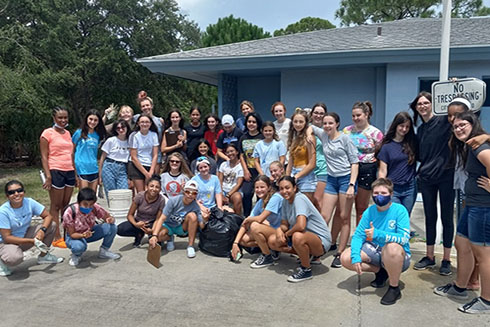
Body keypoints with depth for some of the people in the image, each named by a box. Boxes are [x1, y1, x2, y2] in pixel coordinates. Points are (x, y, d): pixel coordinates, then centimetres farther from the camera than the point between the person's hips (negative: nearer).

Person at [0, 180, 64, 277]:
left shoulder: (29, 202, -15)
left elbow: (48, 216, -9)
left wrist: (42, 230, -30)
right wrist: (32, 241, -28)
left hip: (25, 235, 5)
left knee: (52, 225, -12)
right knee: (15, 257, -38)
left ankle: (43, 255, 7)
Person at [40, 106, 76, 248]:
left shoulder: (67, 133, 14)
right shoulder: (47, 133, -4)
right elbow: (44, 157, -8)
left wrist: (75, 173, 16)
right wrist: (48, 176, -15)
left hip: (69, 172, 6)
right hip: (56, 172, -6)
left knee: (66, 205, 11)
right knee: (55, 206, 0)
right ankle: (57, 238, 5)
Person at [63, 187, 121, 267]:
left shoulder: (95, 208, -21)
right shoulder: (69, 213, -29)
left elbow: (109, 217, -10)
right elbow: (72, 234, -21)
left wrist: (111, 220, -37)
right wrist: (83, 235, -43)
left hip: (90, 232, 3)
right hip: (75, 236, -3)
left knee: (111, 227, -23)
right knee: (79, 246, -41)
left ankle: (104, 251, 2)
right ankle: (76, 255, 0)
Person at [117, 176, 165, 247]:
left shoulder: (161, 200, -18)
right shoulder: (140, 196, -18)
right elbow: (130, 215, -11)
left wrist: (152, 230, -38)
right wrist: (135, 224, -32)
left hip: (151, 224, -1)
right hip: (138, 222, 1)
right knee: (119, 229, -26)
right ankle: (140, 234, 2)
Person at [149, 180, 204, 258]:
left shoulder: (195, 206, -18)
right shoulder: (173, 200, -23)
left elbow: (201, 226, -21)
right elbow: (162, 218, -29)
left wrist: (204, 220, -46)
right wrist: (154, 235, -42)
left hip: (182, 228, 1)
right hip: (169, 225, -1)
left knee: (192, 215, -29)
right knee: (159, 235, -34)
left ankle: (190, 246, -18)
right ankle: (170, 238, 6)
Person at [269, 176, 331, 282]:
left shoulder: (300, 199, -22)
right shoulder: (286, 201, 4)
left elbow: (301, 226, -35)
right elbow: (284, 224, 8)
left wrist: (287, 234, -15)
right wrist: (279, 231, -16)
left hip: (321, 240, -9)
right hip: (305, 236, 9)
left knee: (298, 237, -39)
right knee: (273, 241, 2)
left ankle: (306, 270, -12)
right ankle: (308, 256, 13)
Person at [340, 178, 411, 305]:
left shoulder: (400, 210, -16)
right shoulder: (369, 212, -3)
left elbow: (404, 238, -27)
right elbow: (358, 235, -6)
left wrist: (378, 234, -38)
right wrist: (355, 257, -22)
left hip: (400, 256, -5)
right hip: (376, 250, 5)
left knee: (392, 247, -41)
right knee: (345, 258, -13)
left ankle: (394, 288, -15)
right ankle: (380, 271, 10)